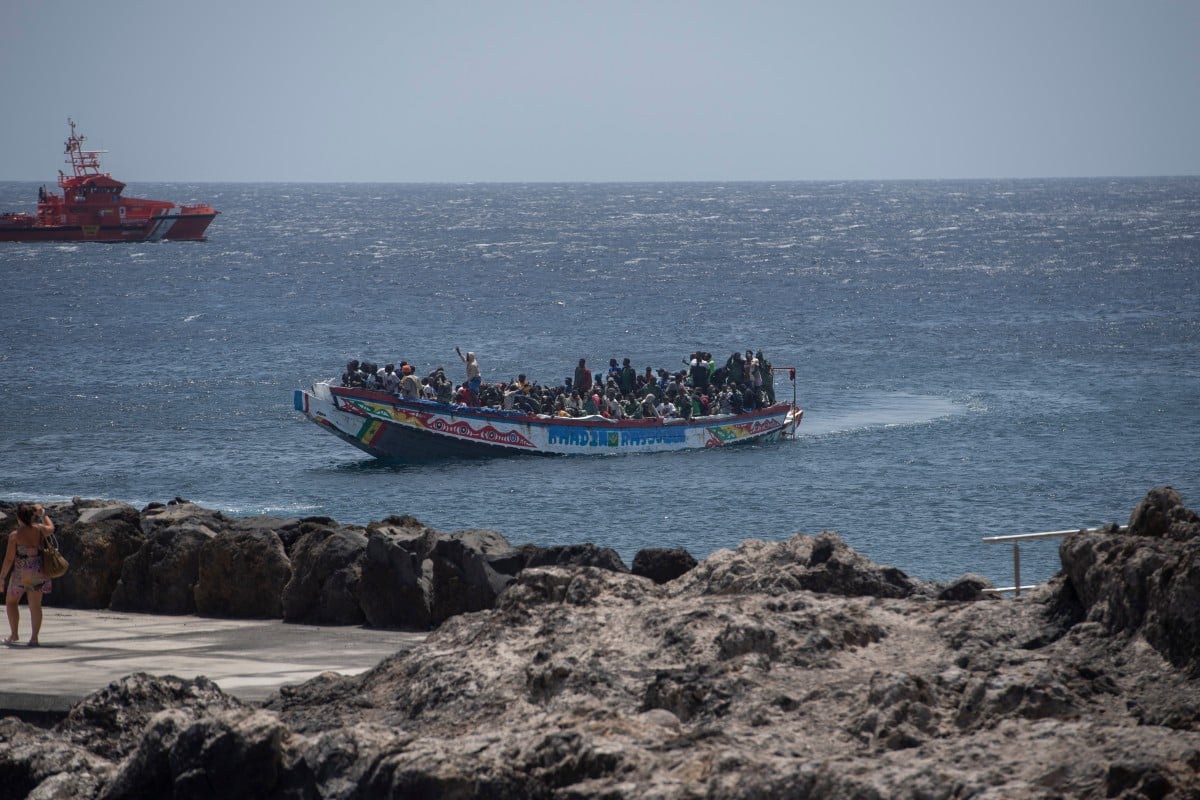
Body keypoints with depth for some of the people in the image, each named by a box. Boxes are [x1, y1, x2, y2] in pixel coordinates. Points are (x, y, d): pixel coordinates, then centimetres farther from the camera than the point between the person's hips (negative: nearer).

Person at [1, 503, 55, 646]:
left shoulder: (14, 536, -15)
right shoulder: (39, 530, -3)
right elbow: (51, 528, 22)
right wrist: (42, 514, 35)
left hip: (21, 573, -4)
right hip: (38, 573, 4)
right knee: (35, 605, 8)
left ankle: (14, 634, 14)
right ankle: (34, 637, 4)